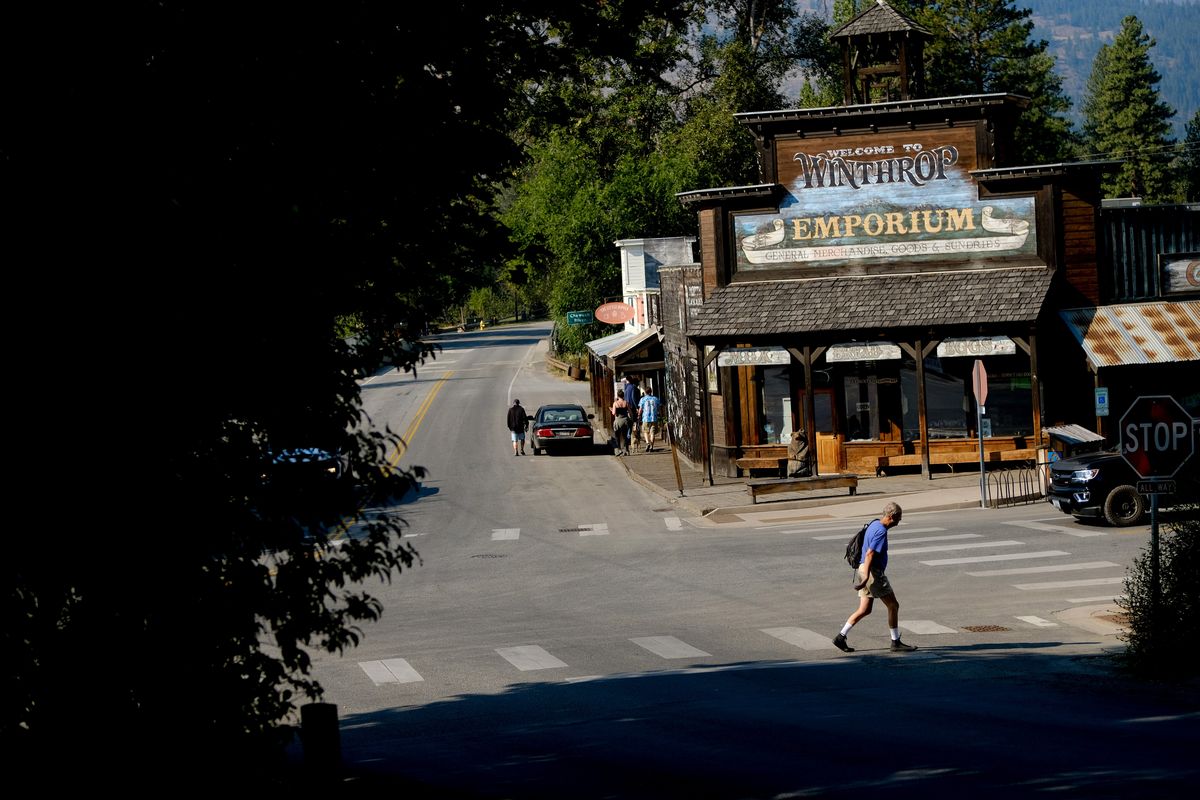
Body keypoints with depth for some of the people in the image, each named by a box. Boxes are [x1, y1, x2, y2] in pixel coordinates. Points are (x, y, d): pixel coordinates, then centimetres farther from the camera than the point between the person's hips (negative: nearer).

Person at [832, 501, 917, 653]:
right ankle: (896, 643, 7)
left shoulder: (874, 524, 14)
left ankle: (841, 637, 5)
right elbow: (870, 554, -25)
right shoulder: (881, 531, -17)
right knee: (893, 606, 1)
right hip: (873, 572, -10)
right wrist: (866, 577, -29)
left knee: (864, 610, 10)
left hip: (864, 570, 10)